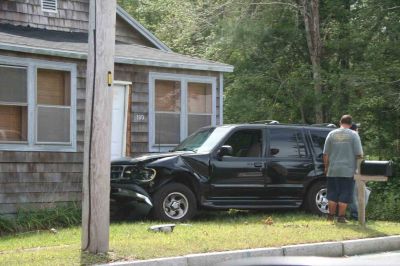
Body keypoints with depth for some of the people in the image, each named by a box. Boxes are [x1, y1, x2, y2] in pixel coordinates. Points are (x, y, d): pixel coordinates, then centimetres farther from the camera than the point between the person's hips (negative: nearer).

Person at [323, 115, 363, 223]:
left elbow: (325, 154, 4)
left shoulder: (332, 134, 3)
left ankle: (331, 215, 17)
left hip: (333, 170, 2)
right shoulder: (353, 135, -3)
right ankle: (341, 217, 2)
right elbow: (359, 154, -6)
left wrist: (326, 167, 16)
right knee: (344, 195, 3)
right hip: (348, 171, -2)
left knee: (332, 194, 12)